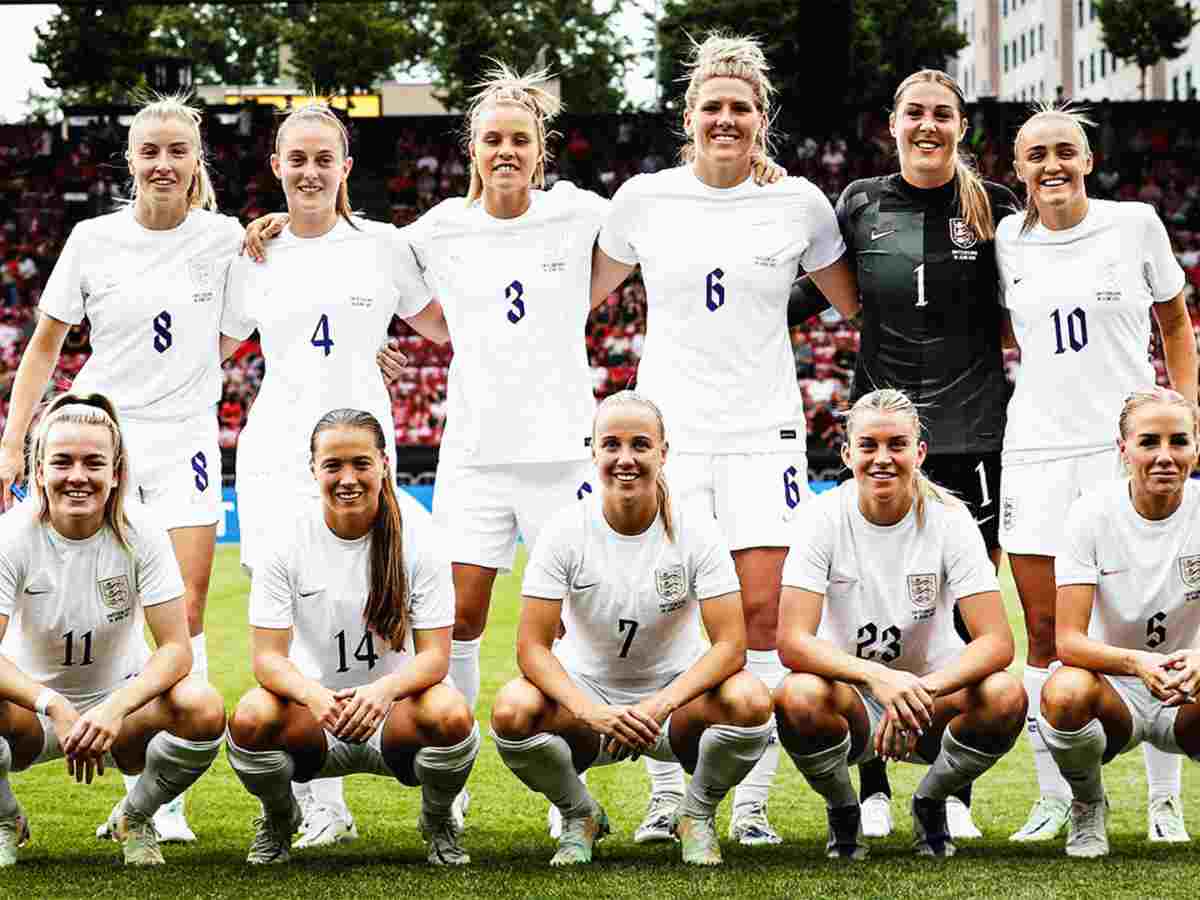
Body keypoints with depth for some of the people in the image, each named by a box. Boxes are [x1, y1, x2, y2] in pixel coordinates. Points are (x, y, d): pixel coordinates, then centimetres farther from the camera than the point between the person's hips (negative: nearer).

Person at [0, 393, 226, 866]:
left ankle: (134, 819, 1)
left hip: (122, 699, 1)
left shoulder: (140, 531, -16)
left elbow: (176, 648, -19)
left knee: (203, 709, -31)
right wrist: (55, 706, -40)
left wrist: (114, 709, -37)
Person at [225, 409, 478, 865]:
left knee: (451, 715, -34)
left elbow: (434, 656, -12)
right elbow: (268, 658, -11)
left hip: (393, 715, 0)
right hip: (313, 710, 1)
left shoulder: (417, 537, -9)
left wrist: (383, 690, -35)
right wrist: (313, 694, -35)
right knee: (251, 719, -32)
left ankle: (438, 823, 2)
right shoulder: (287, 544, -7)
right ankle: (279, 819, 4)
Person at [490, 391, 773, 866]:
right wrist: (593, 712, -33)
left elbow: (730, 644, -18)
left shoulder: (694, 531, -12)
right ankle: (580, 816, 1)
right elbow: (532, 647, -15)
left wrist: (659, 705, -34)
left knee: (749, 700, -32)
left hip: (676, 690, 0)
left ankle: (697, 816, 0)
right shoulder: (565, 531, -12)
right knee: (513, 710, -32)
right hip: (587, 694, 0)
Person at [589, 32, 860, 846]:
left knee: (762, 613, -7)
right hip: (669, 430, 0)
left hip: (764, 432, 0)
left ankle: (753, 806, 0)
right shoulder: (645, 199, 4)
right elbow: (583, 291, 19)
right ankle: (667, 798, 9)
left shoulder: (798, 203, 3)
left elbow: (858, 305, 16)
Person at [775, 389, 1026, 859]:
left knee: (1005, 696, -30)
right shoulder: (825, 517, -13)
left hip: (931, 697, 1)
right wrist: (877, 676, -39)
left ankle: (931, 803, 1)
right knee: (798, 696, -35)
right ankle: (843, 812, -1)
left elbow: (996, 641, -19)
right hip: (850, 696, -1)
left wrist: (921, 691, -37)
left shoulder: (948, 517, -11)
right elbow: (791, 641, -22)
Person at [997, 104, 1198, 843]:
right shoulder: (1008, 241, 5)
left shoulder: (1136, 224, -1)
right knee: (1044, 635, 2)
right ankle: (1056, 797, 11)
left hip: (1128, 447, -2)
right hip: (1038, 449, 2)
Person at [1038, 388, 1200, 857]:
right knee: (1065, 692, -35)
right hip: (1114, 686, -1)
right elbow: (1068, 640, -18)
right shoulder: (1094, 512, -13)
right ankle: (1088, 807, -2)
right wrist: (1136, 662, -39)